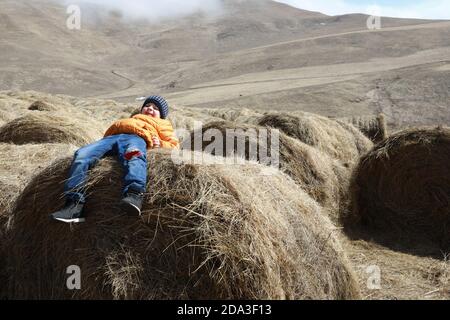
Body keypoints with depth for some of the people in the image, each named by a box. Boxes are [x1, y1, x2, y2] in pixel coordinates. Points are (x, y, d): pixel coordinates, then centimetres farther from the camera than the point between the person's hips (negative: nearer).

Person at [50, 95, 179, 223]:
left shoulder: (161, 124, 37)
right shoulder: (131, 120, 50)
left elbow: (173, 144, 23)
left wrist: (160, 144, 1)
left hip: (136, 137, -4)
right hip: (112, 137, 4)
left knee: (134, 156, -42)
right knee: (81, 154, -24)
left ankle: (134, 195, -66)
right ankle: (74, 205, -33)